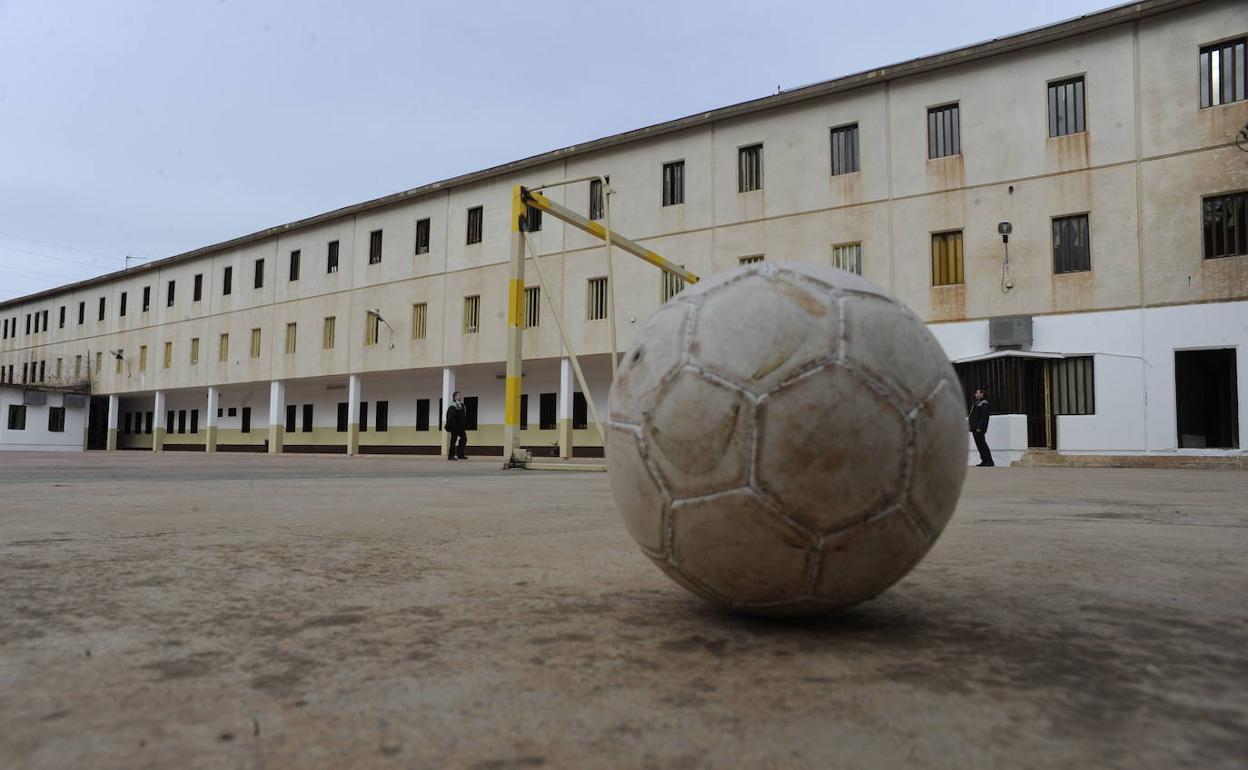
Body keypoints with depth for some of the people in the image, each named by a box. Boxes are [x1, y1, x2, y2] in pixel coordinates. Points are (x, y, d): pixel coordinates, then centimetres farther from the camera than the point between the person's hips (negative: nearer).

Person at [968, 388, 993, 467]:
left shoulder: (983, 404, -11)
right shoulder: (977, 403, 19)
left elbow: (984, 417, -19)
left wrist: (979, 427, -24)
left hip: (979, 428, -10)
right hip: (975, 428, 10)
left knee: (982, 444, -9)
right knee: (979, 445, 10)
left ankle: (990, 462, -6)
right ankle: (984, 461, 14)